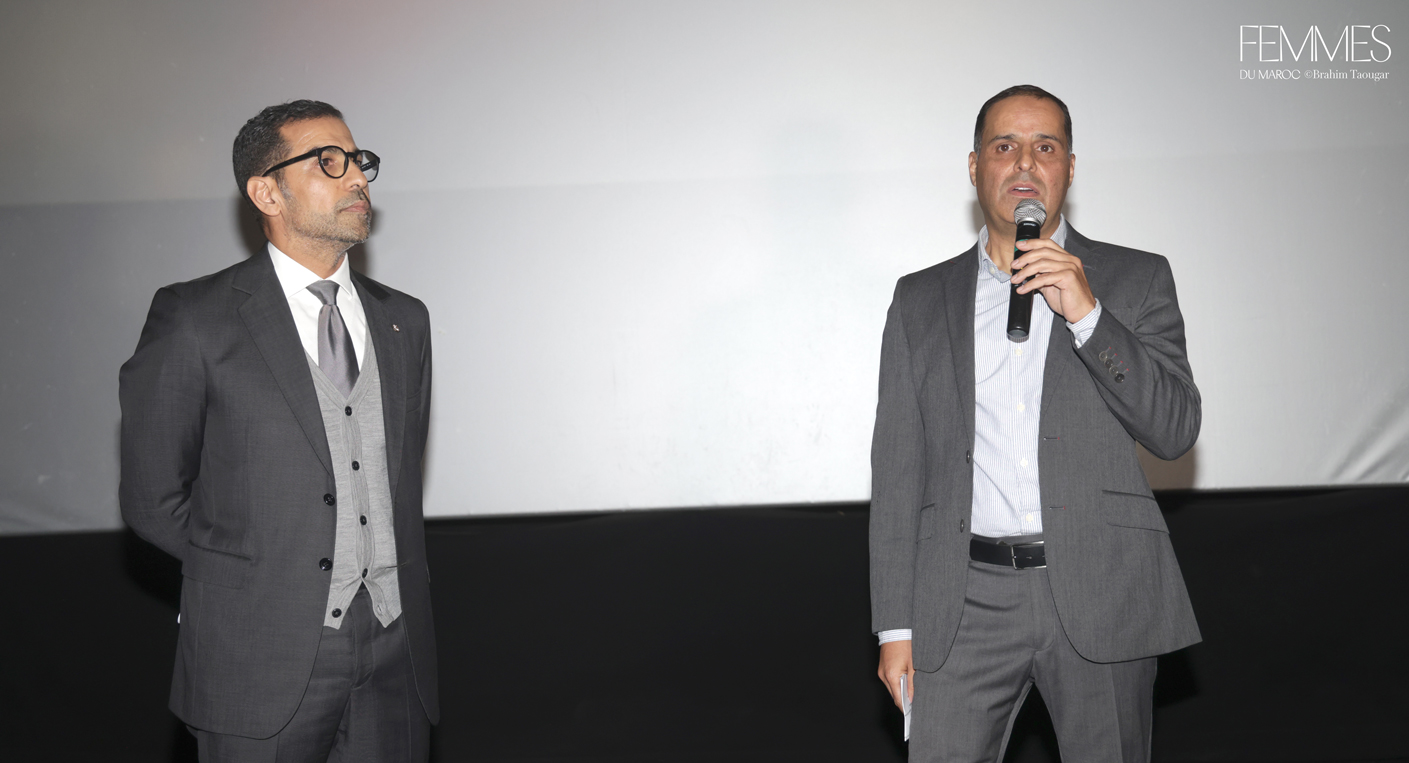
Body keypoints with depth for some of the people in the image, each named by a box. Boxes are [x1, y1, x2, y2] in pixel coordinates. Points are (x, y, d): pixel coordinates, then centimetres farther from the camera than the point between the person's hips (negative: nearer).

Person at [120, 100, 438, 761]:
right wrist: (251, 572, 2)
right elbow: (153, 500, 0)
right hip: (263, 660, -4)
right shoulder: (193, 319, -4)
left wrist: (383, 578, 9)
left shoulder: (405, 320, 10)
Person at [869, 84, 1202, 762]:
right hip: (968, 603, 1)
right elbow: (898, 467, 8)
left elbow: (1175, 432, -3)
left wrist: (1087, 314, -14)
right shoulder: (921, 299, 10)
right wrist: (896, 626, 3)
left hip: (1102, 598, 0)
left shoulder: (1135, 280, 7)